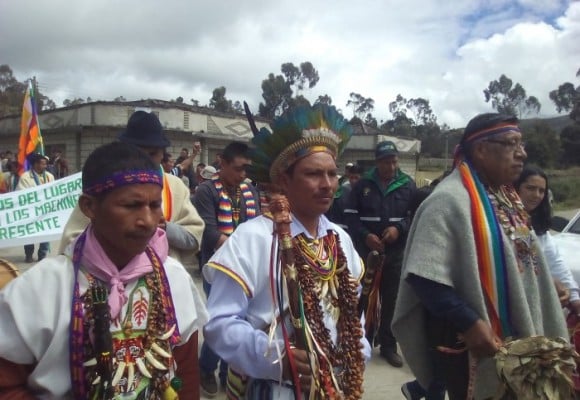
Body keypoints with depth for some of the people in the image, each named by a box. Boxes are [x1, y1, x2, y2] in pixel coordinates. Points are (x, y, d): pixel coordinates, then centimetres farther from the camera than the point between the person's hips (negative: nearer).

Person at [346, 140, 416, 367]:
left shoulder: (408, 185, 3)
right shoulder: (363, 184, 1)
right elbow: (350, 215, 0)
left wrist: (399, 228, -14)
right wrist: (365, 236, -14)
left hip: (396, 253, 1)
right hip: (366, 252, 0)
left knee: (391, 300, 9)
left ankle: (388, 345, 23)